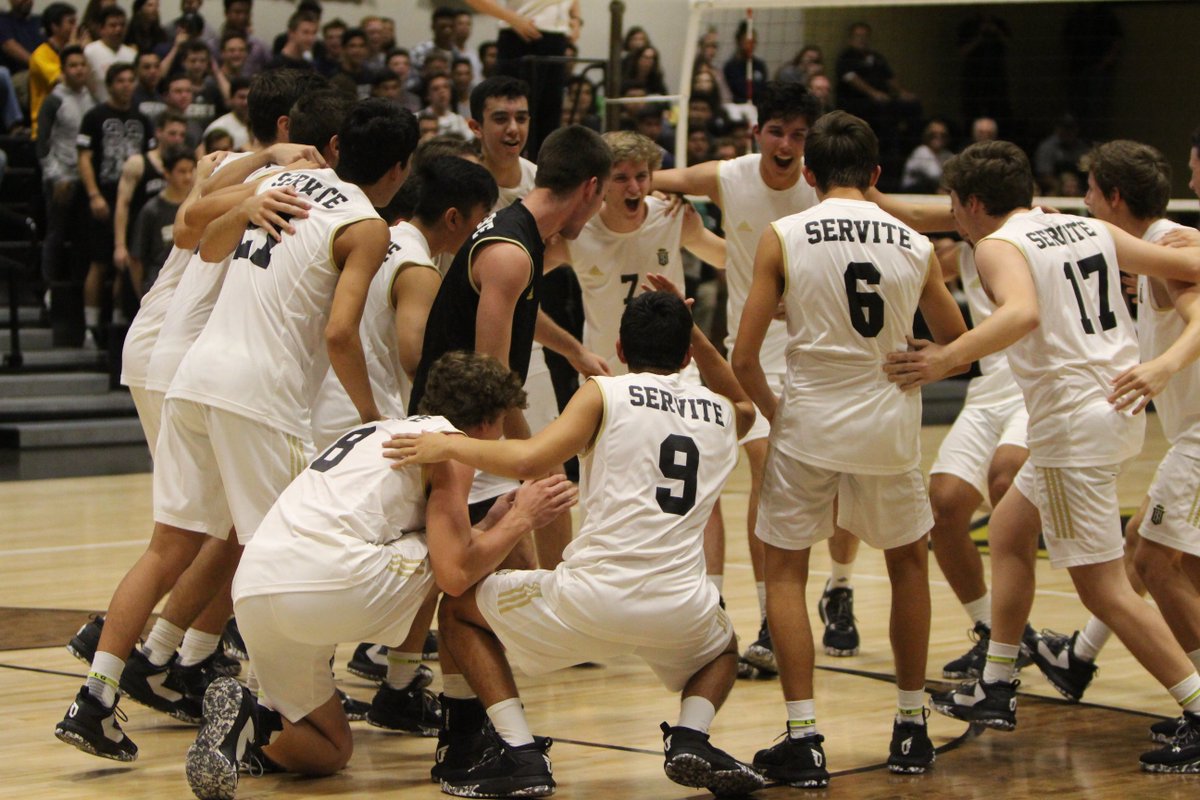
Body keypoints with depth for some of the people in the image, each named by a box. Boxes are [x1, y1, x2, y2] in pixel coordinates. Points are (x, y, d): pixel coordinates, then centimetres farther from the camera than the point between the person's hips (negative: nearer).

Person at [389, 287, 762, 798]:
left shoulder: (605, 394, 4)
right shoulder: (723, 413, 17)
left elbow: (530, 460, -10)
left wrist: (448, 446, 3)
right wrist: (691, 332, 34)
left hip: (591, 598, -3)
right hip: (679, 611, 3)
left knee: (460, 609, 23)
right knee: (721, 650, 40)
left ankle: (520, 754, 6)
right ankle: (690, 736, 7)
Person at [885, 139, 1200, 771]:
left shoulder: (999, 246, -9)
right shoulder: (1091, 229, 11)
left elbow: (1023, 313, -31)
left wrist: (949, 359, -36)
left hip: (1073, 420, -9)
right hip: (1119, 404, 9)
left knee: (1104, 588, -4)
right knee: (1008, 531, 22)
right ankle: (995, 689, 27)